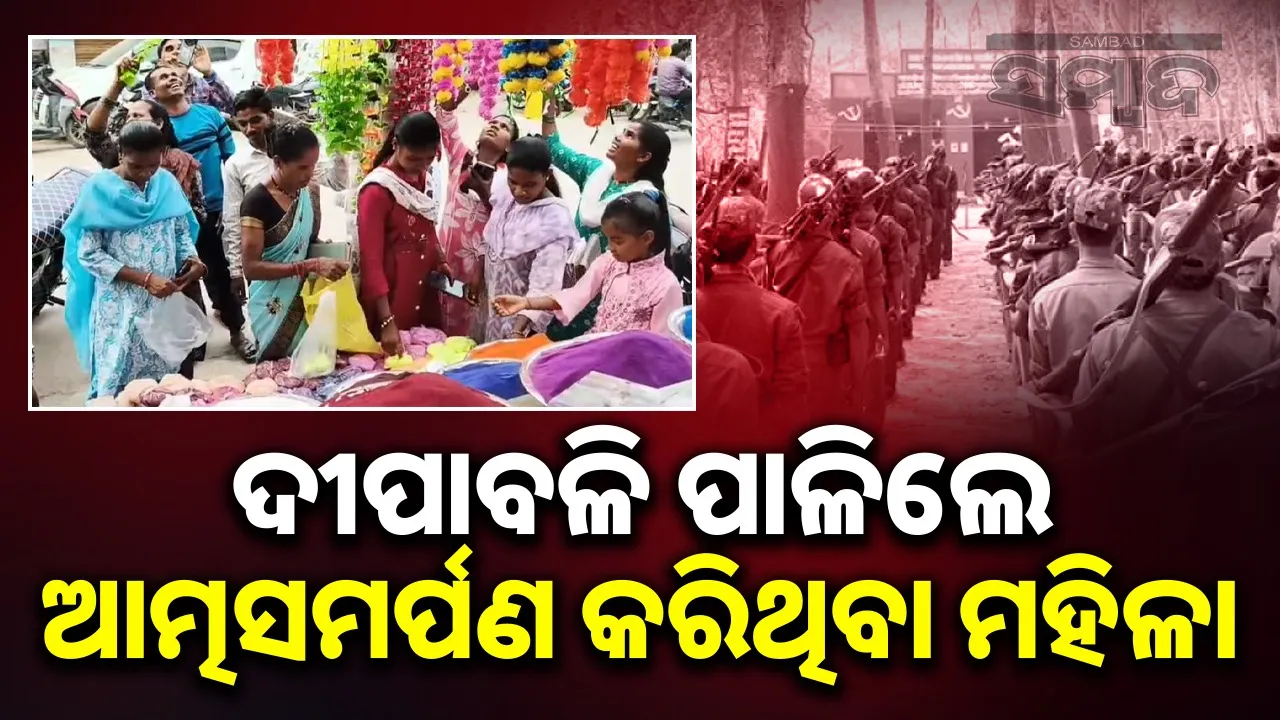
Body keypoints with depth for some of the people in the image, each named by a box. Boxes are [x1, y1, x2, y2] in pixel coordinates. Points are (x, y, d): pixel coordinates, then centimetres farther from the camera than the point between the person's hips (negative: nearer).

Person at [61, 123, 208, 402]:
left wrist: (191, 258, -10)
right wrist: (145, 279, -19)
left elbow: (182, 232, 13)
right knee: (118, 383, 1)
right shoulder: (100, 189, -11)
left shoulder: (167, 182, 2)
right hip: (120, 307, -4)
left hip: (166, 301, 4)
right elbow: (89, 255, -12)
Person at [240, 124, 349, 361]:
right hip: (274, 308, -5)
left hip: (308, 301, 6)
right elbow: (251, 268, -20)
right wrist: (311, 266, -26)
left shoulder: (311, 193, 3)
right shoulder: (257, 201, -16)